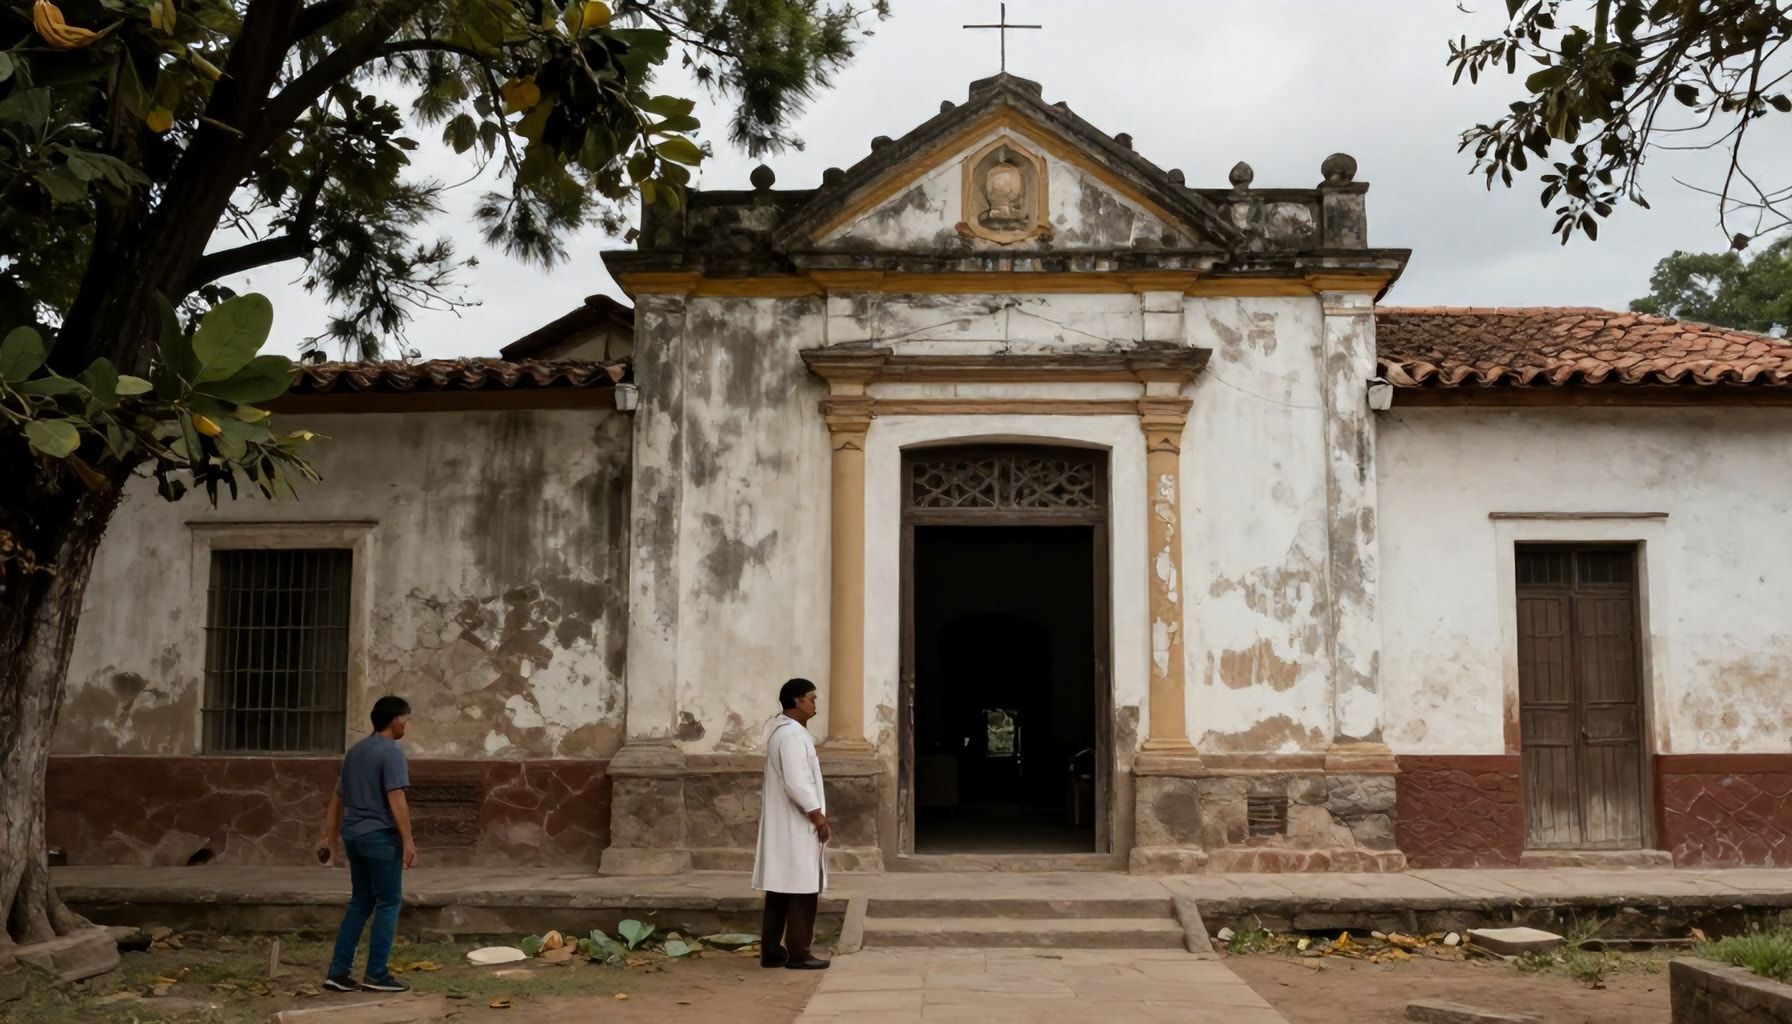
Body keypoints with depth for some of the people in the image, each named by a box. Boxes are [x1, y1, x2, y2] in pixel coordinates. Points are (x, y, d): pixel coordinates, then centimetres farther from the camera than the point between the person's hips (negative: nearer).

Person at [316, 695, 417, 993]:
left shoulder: (354, 751, 15)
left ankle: (339, 972, 10)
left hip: (354, 834, 8)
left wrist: (328, 836, 20)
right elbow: (396, 800, -19)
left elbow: (337, 798, 17)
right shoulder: (391, 752, -11)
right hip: (380, 836, -8)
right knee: (388, 903, 0)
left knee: (360, 903, 13)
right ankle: (376, 974, 1)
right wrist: (408, 841, -20)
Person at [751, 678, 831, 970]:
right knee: (802, 890, -5)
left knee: (780, 890, 11)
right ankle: (797, 954, -2)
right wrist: (819, 817, -18)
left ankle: (771, 952, 13)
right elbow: (796, 783, -23)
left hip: (782, 826, 10)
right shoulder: (793, 734, -17)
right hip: (796, 827, -10)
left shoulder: (782, 731, 16)